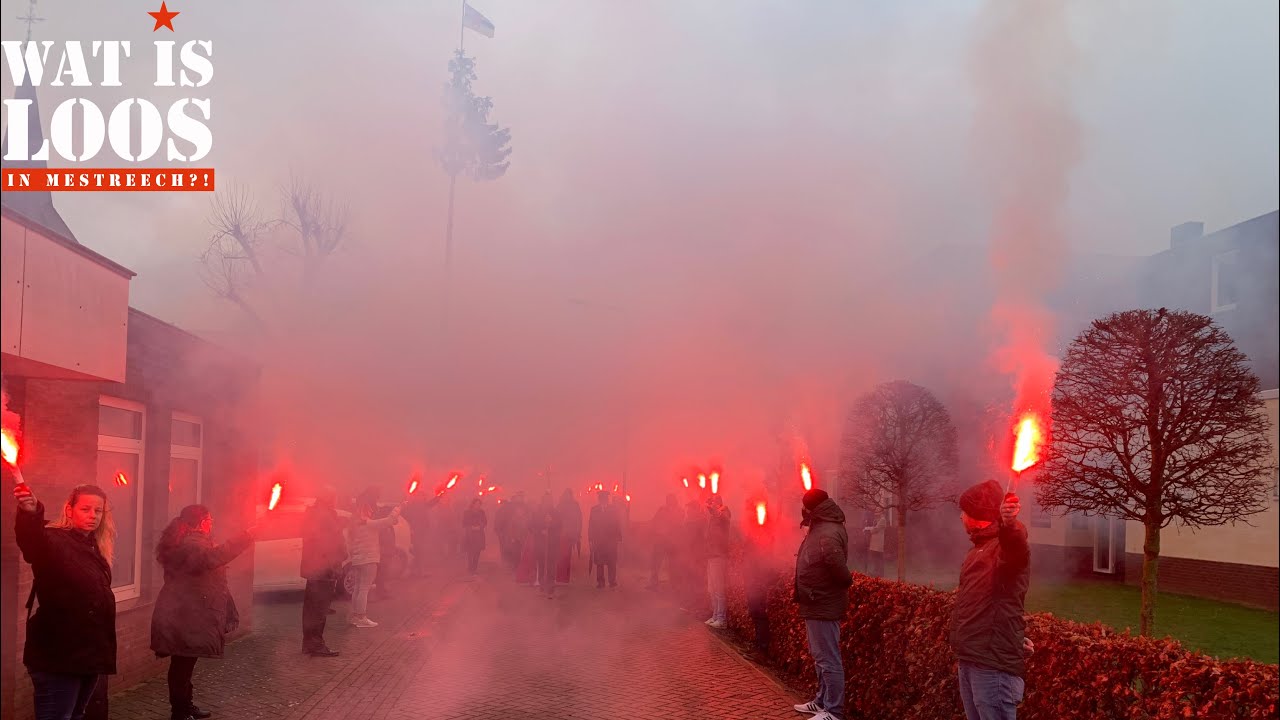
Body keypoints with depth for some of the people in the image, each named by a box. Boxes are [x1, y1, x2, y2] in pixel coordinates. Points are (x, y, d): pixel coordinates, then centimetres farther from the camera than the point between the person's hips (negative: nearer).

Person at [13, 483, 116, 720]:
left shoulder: (95, 549, 13)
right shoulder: (54, 541, -11)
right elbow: (32, 543, -36)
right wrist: (30, 514, -58)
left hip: (88, 654, 8)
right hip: (57, 656, -8)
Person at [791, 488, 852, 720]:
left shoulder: (828, 534, -25)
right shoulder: (821, 528, 10)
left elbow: (838, 567, -30)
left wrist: (846, 582, -11)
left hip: (823, 605, -11)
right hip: (817, 603, 11)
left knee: (828, 659, -4)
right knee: (820, 656, 21)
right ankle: (822, 701, 33)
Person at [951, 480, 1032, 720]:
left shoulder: (1006, 544, -11)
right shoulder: (979, 548, 20)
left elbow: (1016, 547, -37)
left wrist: (1009, 524, -58)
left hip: (994, 663, -10)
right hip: (970, 659, 10)